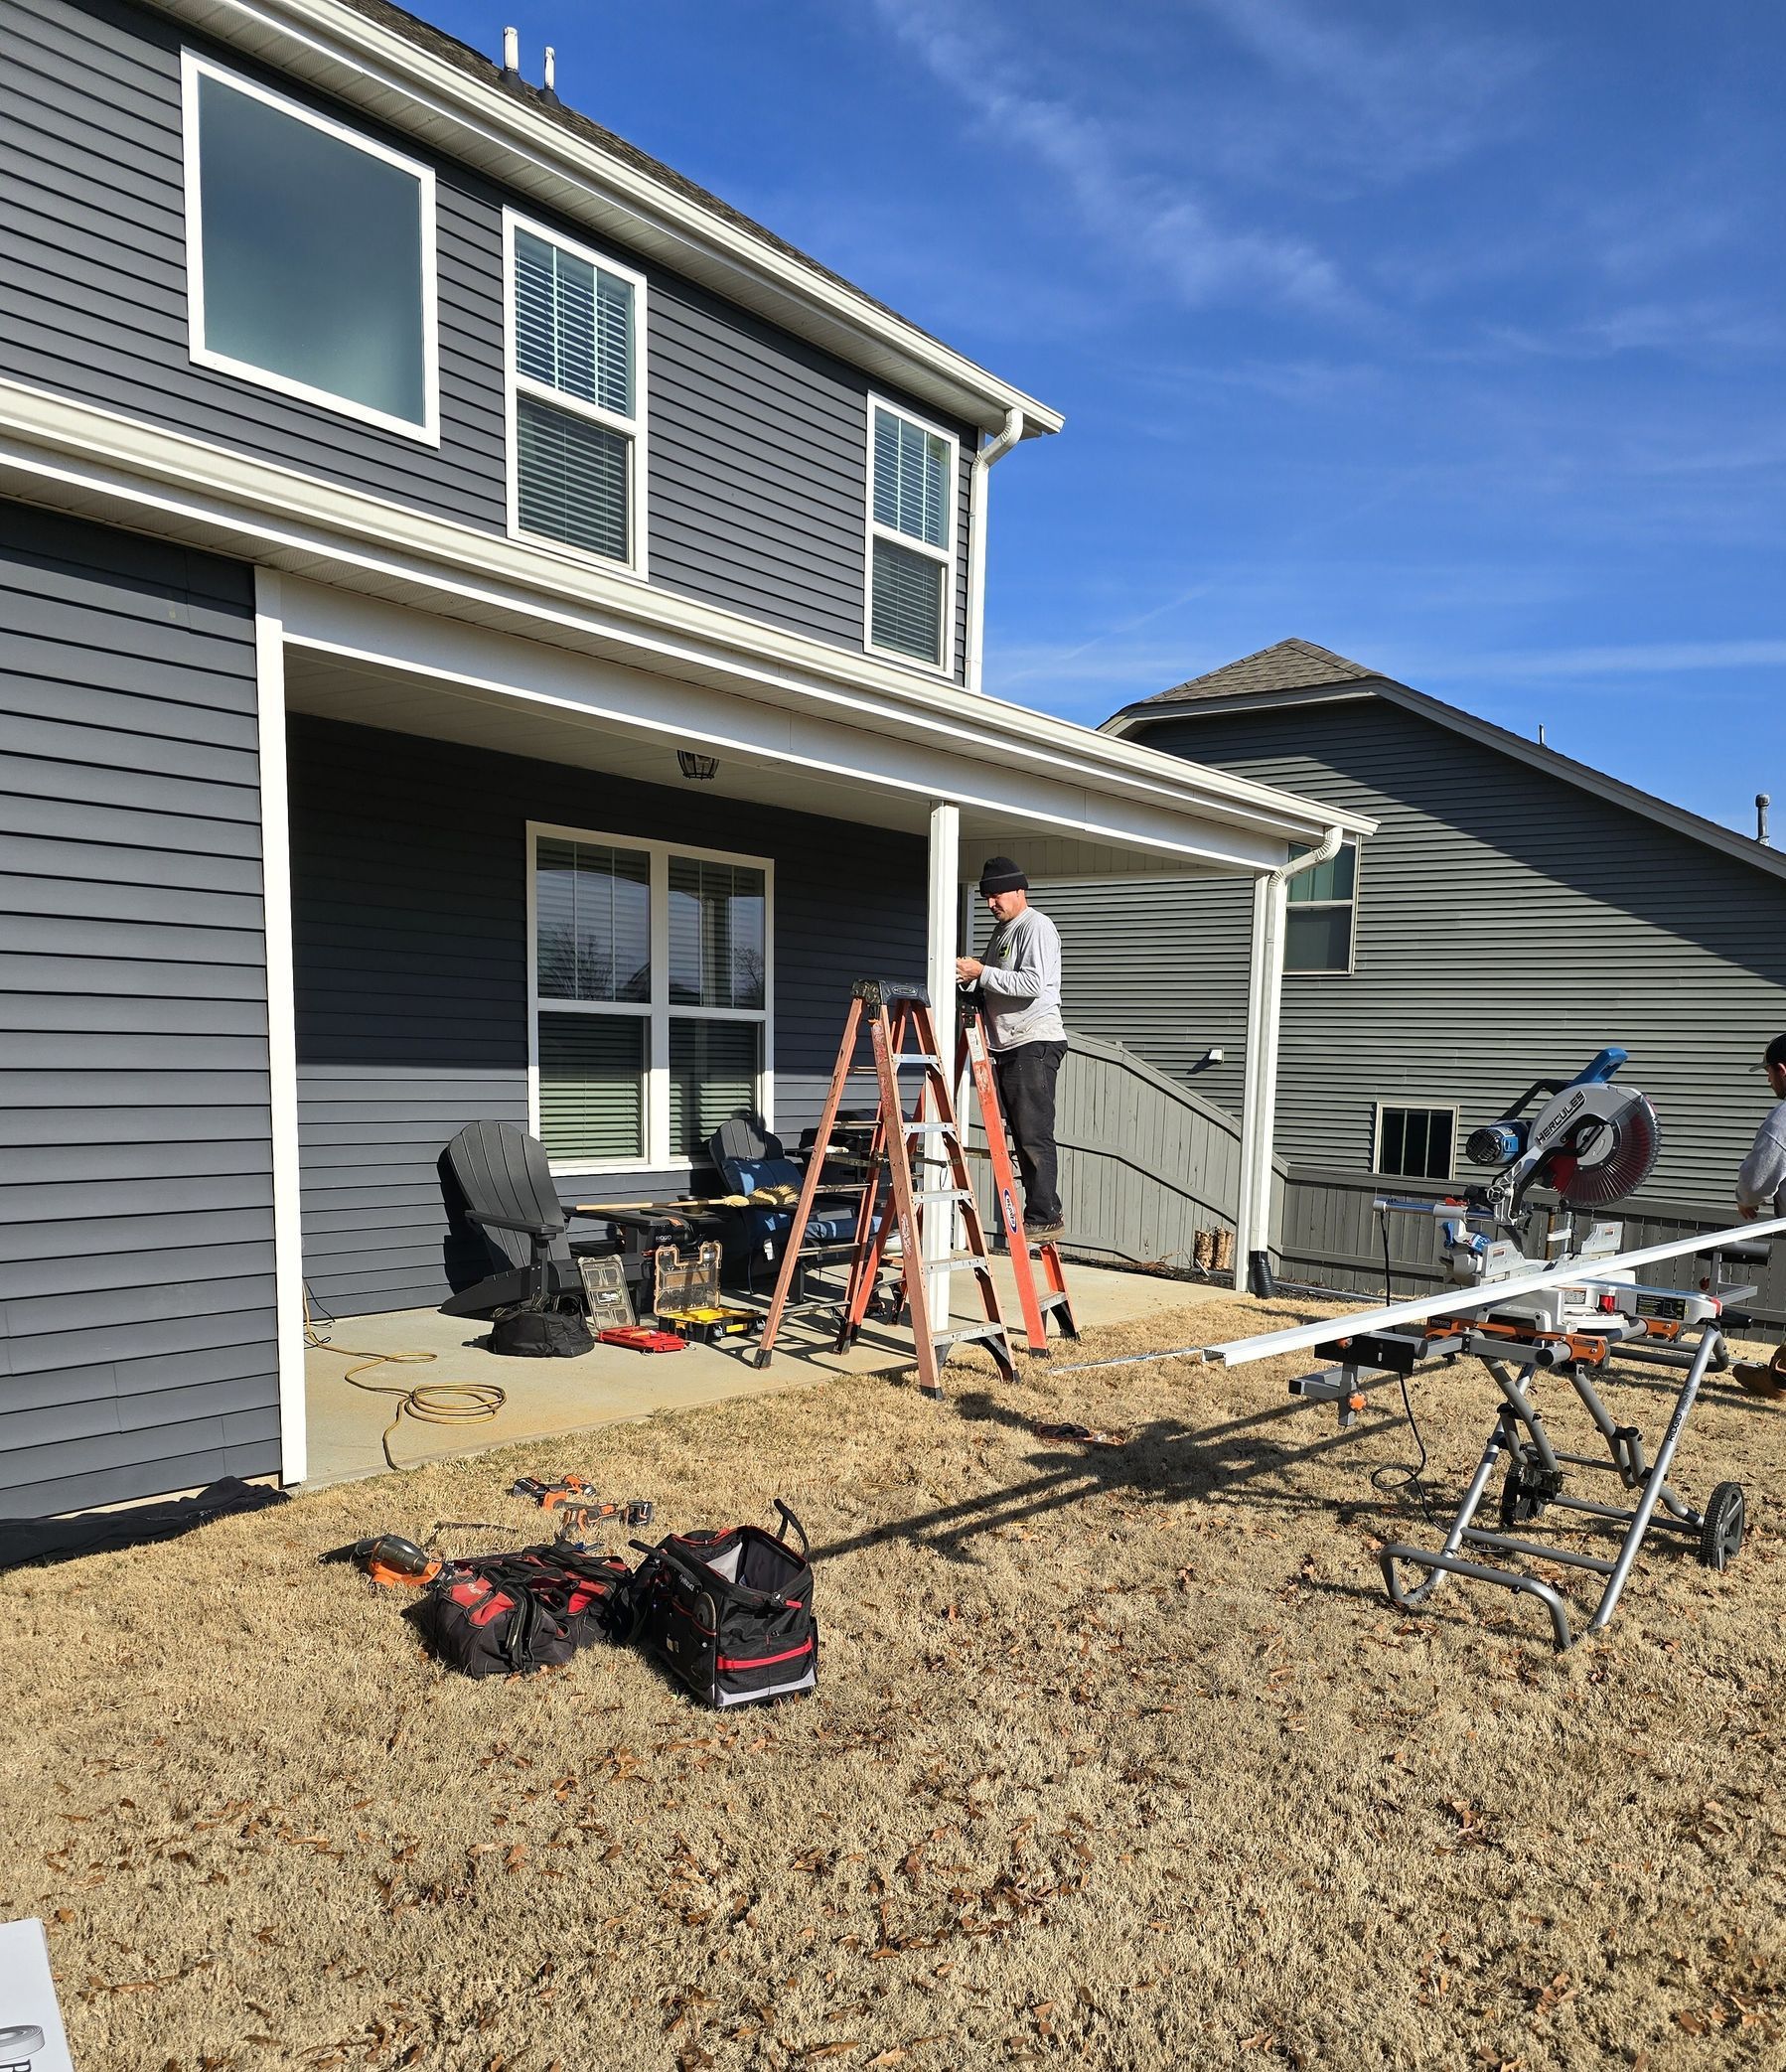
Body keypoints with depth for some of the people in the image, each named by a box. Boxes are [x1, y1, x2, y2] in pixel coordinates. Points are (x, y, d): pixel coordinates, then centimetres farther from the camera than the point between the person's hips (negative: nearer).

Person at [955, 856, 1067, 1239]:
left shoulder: (1037, 926, -7)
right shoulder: (1002, 930, 22)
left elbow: (1033, 983, -19)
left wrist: (982, 972, -16)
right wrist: (971, 979, 8)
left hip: (1035, 1043, -9)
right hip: (1007, 1047, 9)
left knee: (1034, 1136, -11)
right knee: (1021, 1137, 8)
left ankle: (1044, 1218, -8)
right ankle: (1040, 1214, 13)